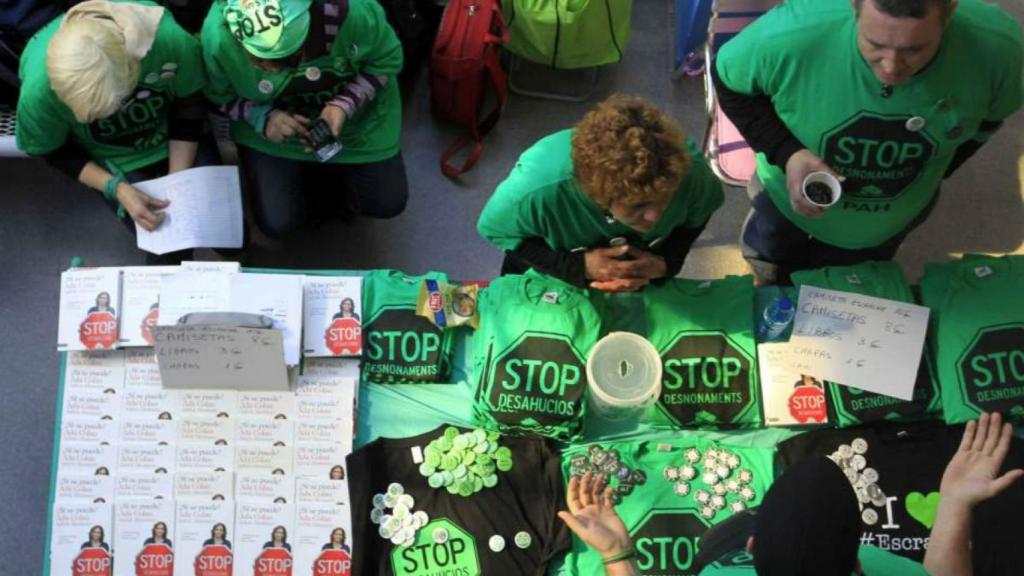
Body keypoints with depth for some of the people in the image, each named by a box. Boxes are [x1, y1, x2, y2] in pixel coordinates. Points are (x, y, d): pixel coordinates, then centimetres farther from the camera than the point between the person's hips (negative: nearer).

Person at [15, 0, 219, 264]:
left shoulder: (171, 41, -38)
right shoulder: (38, 90, -37)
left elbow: (189, 111, -16)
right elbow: (56, 153, -13)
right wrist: (116, 188, -25)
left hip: (178, 143, 1)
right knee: (168, 246, -12)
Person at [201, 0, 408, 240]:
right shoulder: (219, 36, -34)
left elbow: (387, 60, -17)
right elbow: (221, 97, -12)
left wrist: (344, 106, -31)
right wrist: (263, 117, -32)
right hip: (271, 127, 0)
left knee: (386, 203, 1)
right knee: (276, 222, -6)